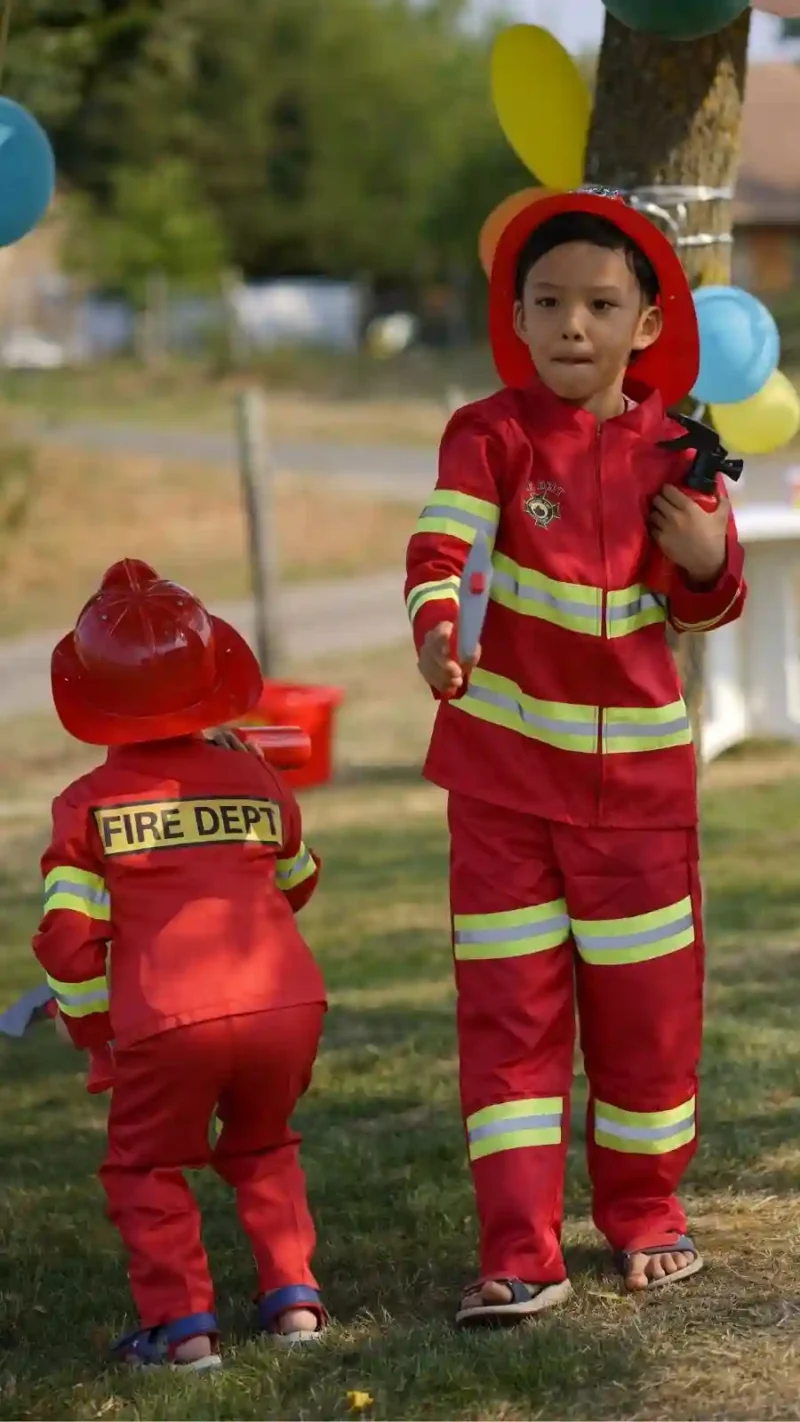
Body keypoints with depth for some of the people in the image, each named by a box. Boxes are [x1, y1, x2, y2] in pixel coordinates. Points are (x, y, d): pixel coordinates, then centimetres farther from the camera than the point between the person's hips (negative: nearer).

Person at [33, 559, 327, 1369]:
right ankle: (293, 1296, 17)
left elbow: (68, 937, 0)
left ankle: (182, 1323, 4)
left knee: (146, 1166, 16)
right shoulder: (259, 784, 13)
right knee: (263, 1149, 28)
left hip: (171, 1020, -4)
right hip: (288, 1002, 4)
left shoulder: (88, 804, 3)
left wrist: (90, 1027, 14)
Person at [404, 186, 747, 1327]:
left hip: (637, 764, 2)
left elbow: (704, 607, 12)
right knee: (509, 1004, -2)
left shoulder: (672, 451, 1)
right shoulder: (490, 435, -6)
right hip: (506, 762, -2)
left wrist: (708, 561, -11)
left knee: (647, 998, 7)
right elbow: (440, 548, -22)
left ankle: (644, 1209, 27)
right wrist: (436, 633, -43)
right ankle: (519, 1253, 1)